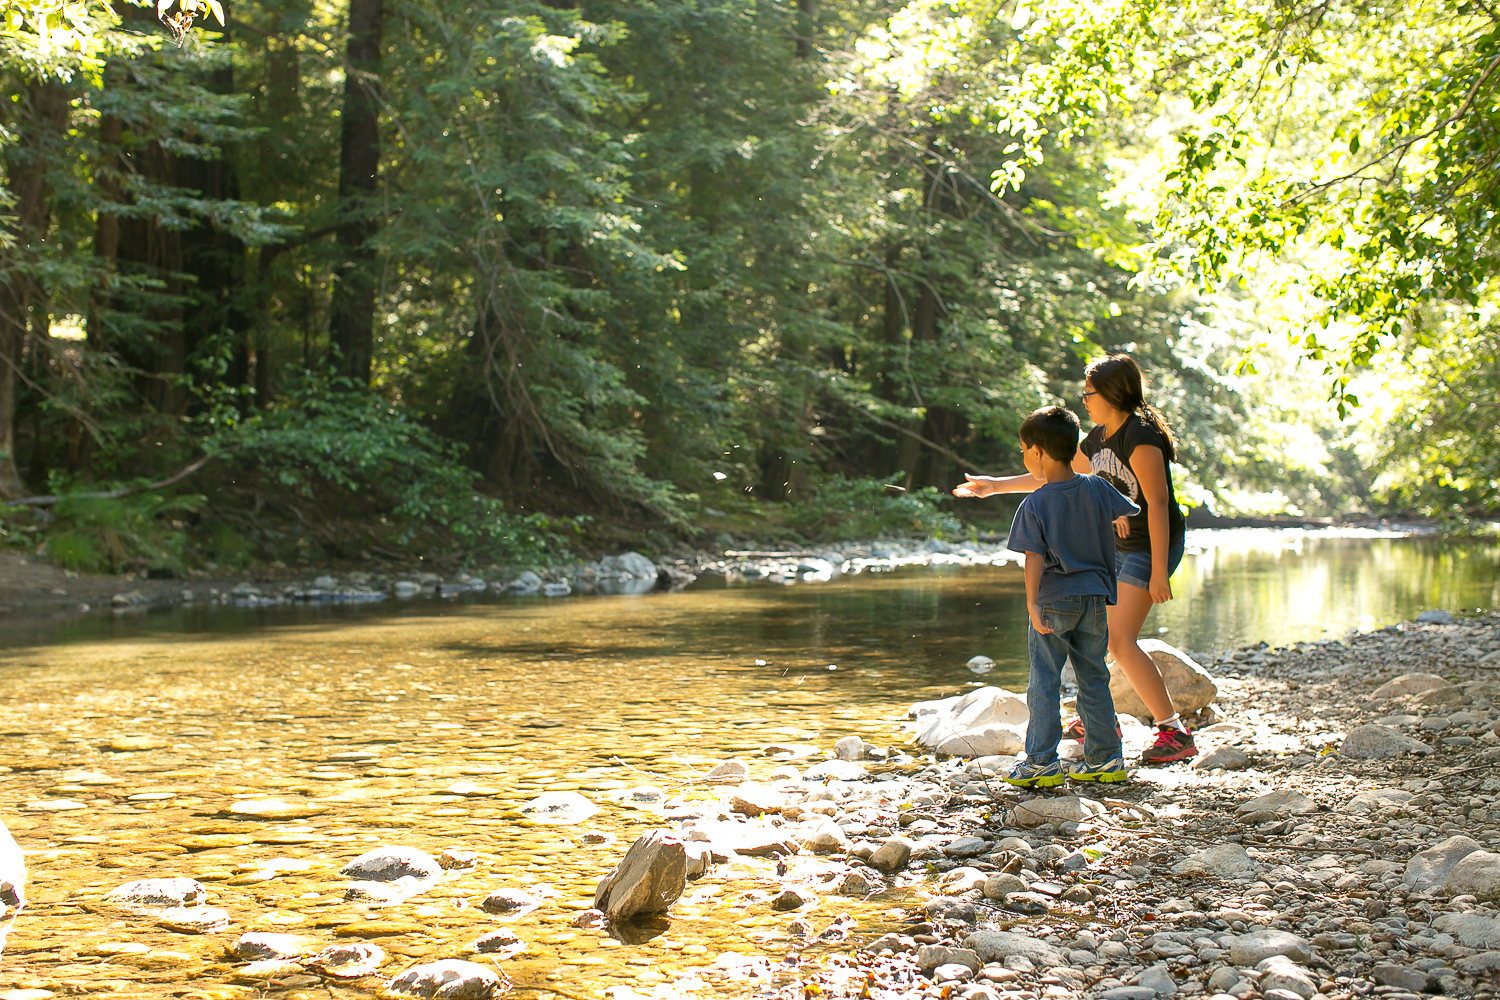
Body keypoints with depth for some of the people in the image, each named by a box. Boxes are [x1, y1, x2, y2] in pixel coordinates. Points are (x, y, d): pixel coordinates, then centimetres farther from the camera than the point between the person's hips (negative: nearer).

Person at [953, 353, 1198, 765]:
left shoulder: (1140, 436, -20)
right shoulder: (1099, 438, 10)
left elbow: (1158, 504, -23)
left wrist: (1159, 572, -26)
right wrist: (996, 485, 25)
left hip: (1152, 546, -10)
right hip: (1117, 545, 10)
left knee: (1120, 640, -18)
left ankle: (1176, 733, -16)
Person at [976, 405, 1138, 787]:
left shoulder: (1034, 505, -11)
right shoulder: (1096, 489, 0)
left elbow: (1034, 557, -19)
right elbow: (1127, 513, 13)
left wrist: (1032, 602, -23)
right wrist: (1112, 520, 34)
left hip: (1054, 600, -4)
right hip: (1094, 598, 4)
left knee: (1044, 683, 2)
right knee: (1094, 679, 12)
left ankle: (1041, 762, 1)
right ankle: (1105, 759, 14)